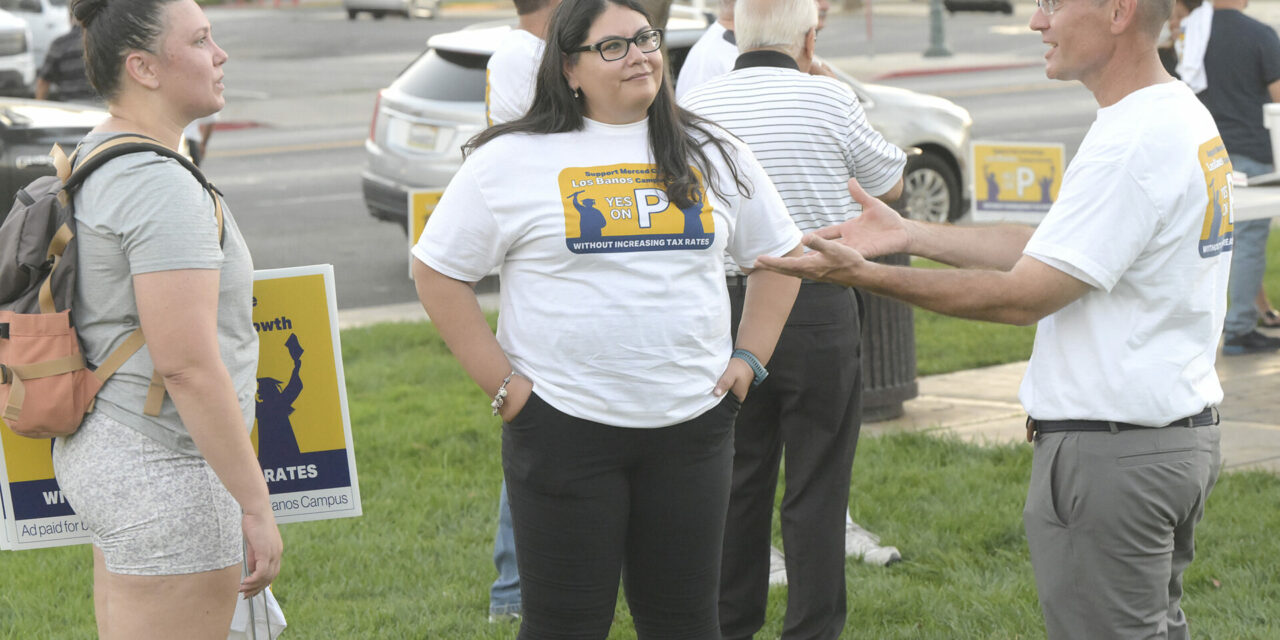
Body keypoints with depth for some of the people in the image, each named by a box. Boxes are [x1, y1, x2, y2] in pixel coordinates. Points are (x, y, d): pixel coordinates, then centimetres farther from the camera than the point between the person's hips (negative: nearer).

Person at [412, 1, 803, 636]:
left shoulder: (712, 155, 8)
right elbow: (437, 272, 0)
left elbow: (778, 255, 18)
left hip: (693, 422, 3)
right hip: (564, 428, -3)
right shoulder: (511, 160, -3)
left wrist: (749, 358, 7)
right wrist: (501, 384, -6)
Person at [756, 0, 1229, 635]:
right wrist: (910, 235, 11)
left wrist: (864, 275, -19)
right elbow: (1050, 249, 13)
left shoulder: (1132, 143, -23)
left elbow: (1023, 296, -20)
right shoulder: (1184, 116, 10)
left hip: (1110, 455, -11)